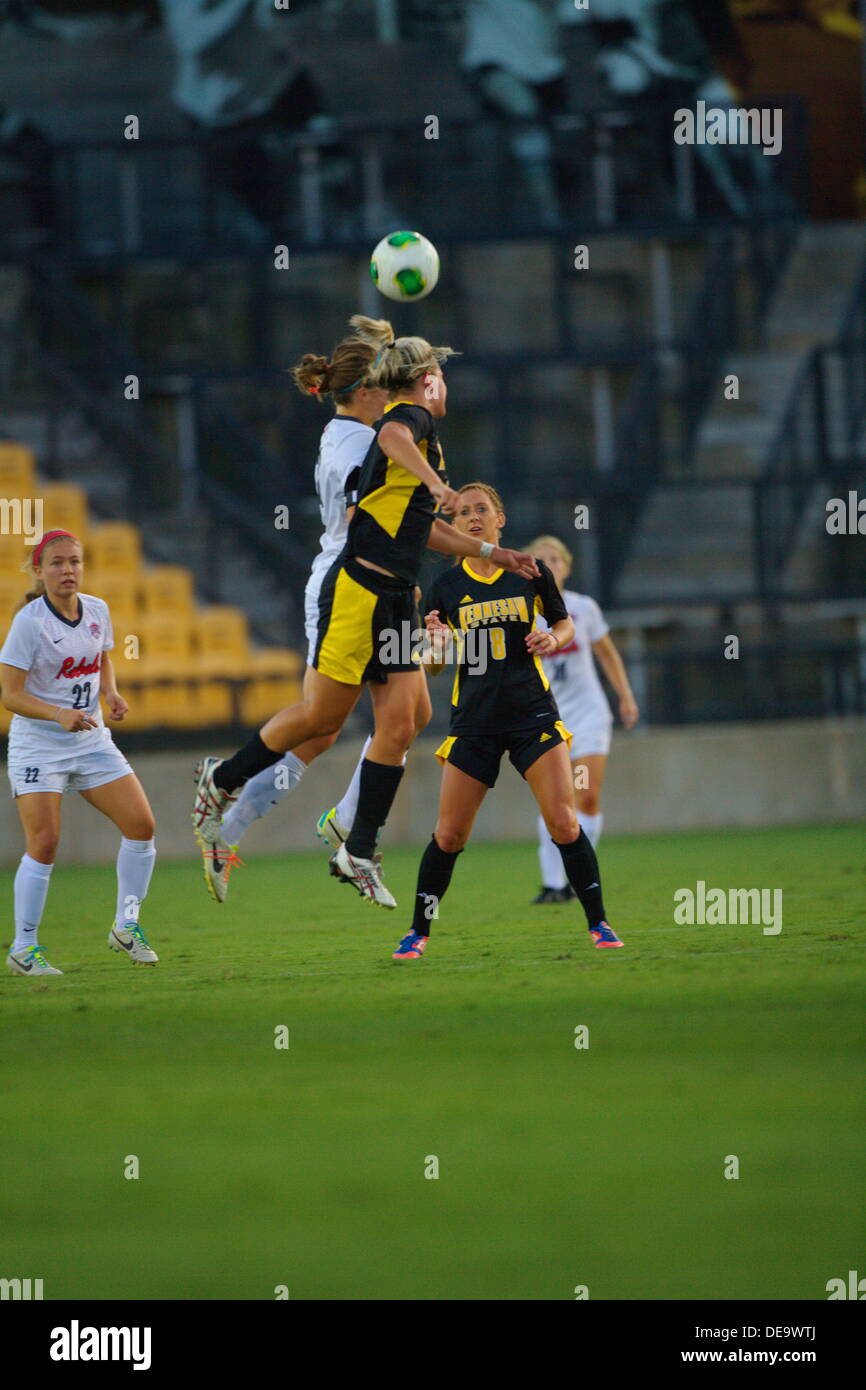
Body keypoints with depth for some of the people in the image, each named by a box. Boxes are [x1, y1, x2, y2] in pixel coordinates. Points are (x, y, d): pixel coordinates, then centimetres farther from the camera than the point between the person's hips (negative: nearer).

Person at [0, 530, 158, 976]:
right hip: (37, 744, -6)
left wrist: (111, 693, -1)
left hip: (92, 740, 6)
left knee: (141, 825, -3)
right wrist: (59, 715, -31)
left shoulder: (97, 611, 2)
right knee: (44, 843, -14)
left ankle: (126, 926, 13)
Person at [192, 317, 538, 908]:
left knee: (400, 722, 0)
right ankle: (222, 779, 18)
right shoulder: (413, 416, -7)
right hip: (360, 589, -9)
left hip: (396, 599, 9)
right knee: (323, 715, -3)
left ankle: (359, 853, 4)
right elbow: (393, 436, -35)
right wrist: (433, 481, -52)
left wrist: (492, 552, 35)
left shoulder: (423, 433, 22)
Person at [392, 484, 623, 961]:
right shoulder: (446, 586, 4)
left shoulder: (531, 571, 2)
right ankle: (419, 933, 13)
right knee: (448, 834, -1)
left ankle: (599, 924, 0)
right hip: (473, 720, 1)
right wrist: (438, 642, -12)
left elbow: (565, 624, 14)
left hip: (531, 713, -1)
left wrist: (553, 639, -8)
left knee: (564, 824, -11)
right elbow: (433, 665, 10)